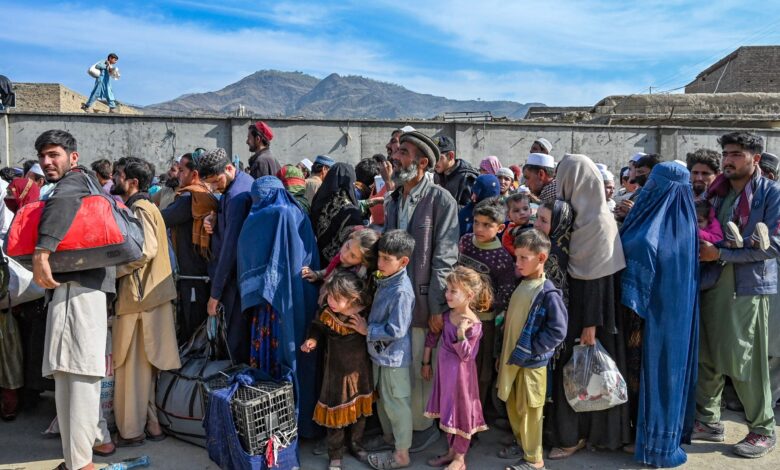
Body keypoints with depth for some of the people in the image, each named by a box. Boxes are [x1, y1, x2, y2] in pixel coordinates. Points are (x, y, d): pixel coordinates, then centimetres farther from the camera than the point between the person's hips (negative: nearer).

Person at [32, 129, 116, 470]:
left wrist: (42, 251, -32)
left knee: (73, 372, -10)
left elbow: (62, 202, -28)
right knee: (81, 372, 18)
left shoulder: (75, 179, -5)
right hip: (84, 282, 10)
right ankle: (98, 437, 29)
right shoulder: (83, 181, 23)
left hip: (75, 284, -10)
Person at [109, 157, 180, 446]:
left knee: (133, 364, -1)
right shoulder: (135, 208, 18)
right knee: (142, 364, 14)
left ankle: (132, 430, 8)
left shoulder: (140, 210, -12)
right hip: (141, 295, 9)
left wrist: (111, 270, -15)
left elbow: (145, 251, -23)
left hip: (139, 296, -9)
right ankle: (151, 424, 21)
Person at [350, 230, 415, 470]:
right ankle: (388, 436, 43)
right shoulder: (384, 280, 0)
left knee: (396, 403, 6)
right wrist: (367, 326, -3)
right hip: (380, 353, 8)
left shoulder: (401, 291, -26)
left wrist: (367, 330, -17)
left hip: (394, 357, -8)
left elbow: (396, 330, -26)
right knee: (382, 399, 23)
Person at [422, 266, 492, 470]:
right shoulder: (447, 314, -6)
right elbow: (432, 335, 7)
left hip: (460, 373, -6)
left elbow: (467, 356, -21)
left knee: (462, 413, 10)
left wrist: (461, 333, -36)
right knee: (448, 411, 20)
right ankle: (451, 451, 38)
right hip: (444, 369, 7)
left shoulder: (473, 325, -24)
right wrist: (426, 362, 12)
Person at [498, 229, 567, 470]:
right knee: (512, 406, 19)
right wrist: (503, 354, 17)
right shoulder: (521, 286, 7)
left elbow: (557, 330, -19)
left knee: (529, 410, 4)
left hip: (532, 363, -7)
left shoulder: (548, 293, -17)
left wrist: (531, 350, -16)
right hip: (511, 359, 8)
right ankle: (522, 444, 40)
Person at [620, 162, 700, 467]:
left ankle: (657, 444, 20)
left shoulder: (652, 231, -18)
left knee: (657, 370, 8)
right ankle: (676, 432, 27)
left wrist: (633, 312, -12)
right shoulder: (687, 222, -2)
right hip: (683, 314, 4)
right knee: (675, 369, 15)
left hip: (659, 313, -4)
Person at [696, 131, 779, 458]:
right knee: (706, 356, 8)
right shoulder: (716, 192, 12)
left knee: (744, 361, 0)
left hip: (748, 286, -5)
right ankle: (708, 422, 23)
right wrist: (701, 248, -2)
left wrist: (720, 254, -16)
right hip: (712, 282, 5)